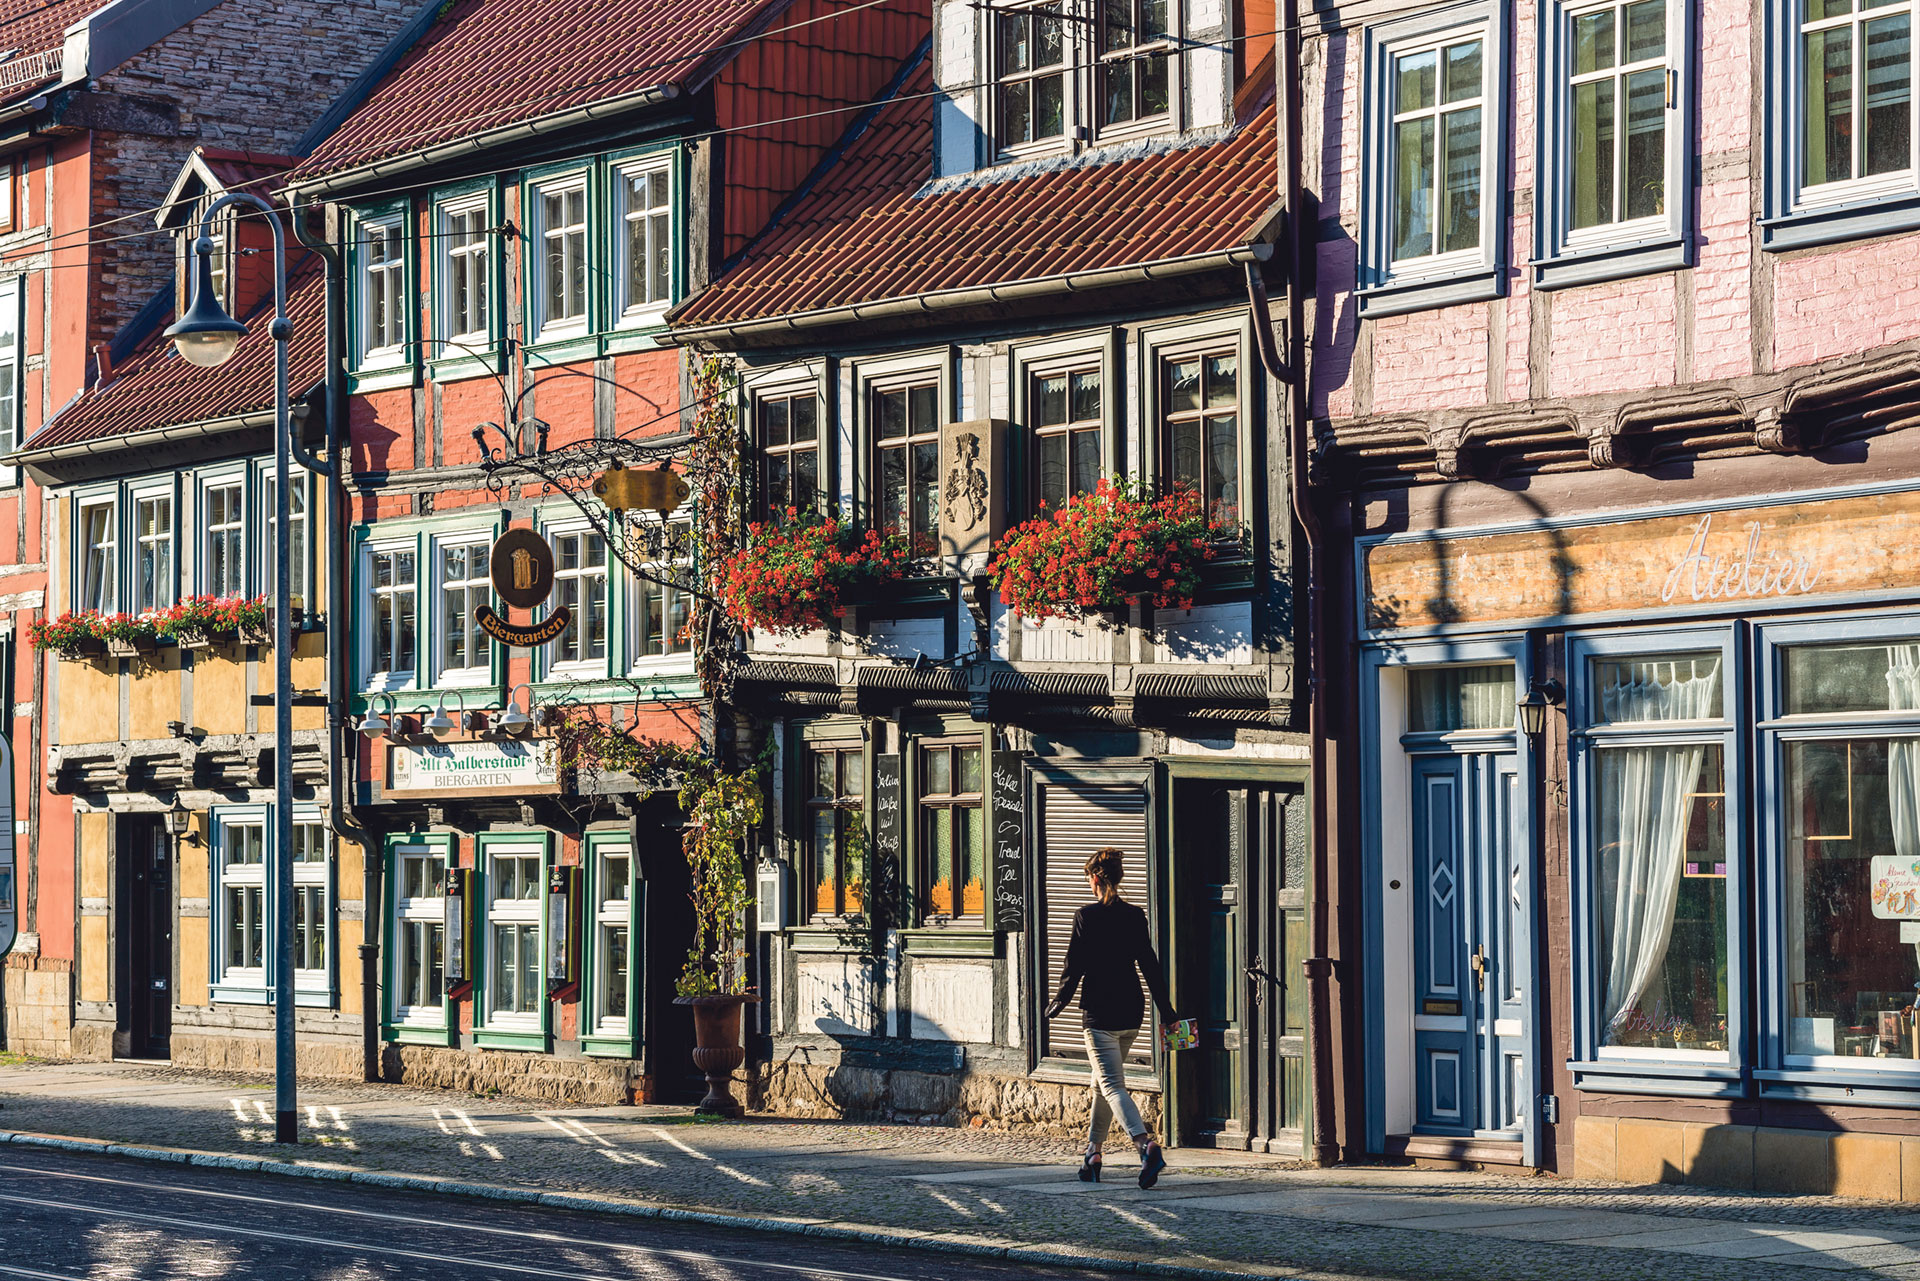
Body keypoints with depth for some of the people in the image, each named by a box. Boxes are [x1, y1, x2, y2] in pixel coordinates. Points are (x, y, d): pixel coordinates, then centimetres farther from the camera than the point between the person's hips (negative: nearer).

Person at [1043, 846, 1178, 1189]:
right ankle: (1093, 1154, 26)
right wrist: (1167, 1012, 11)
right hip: (1131, 1012, 6)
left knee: (1112, 1085, -9)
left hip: (1099, 1013, -6)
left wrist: (1058, 1003, 8)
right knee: (1103, 1082, 20)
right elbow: (1150, 965, 6)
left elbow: (1074, 967, -7)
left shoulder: (1086, 916, -9)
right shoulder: (1135, 916, 4)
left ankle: (1146, 1144, -30)